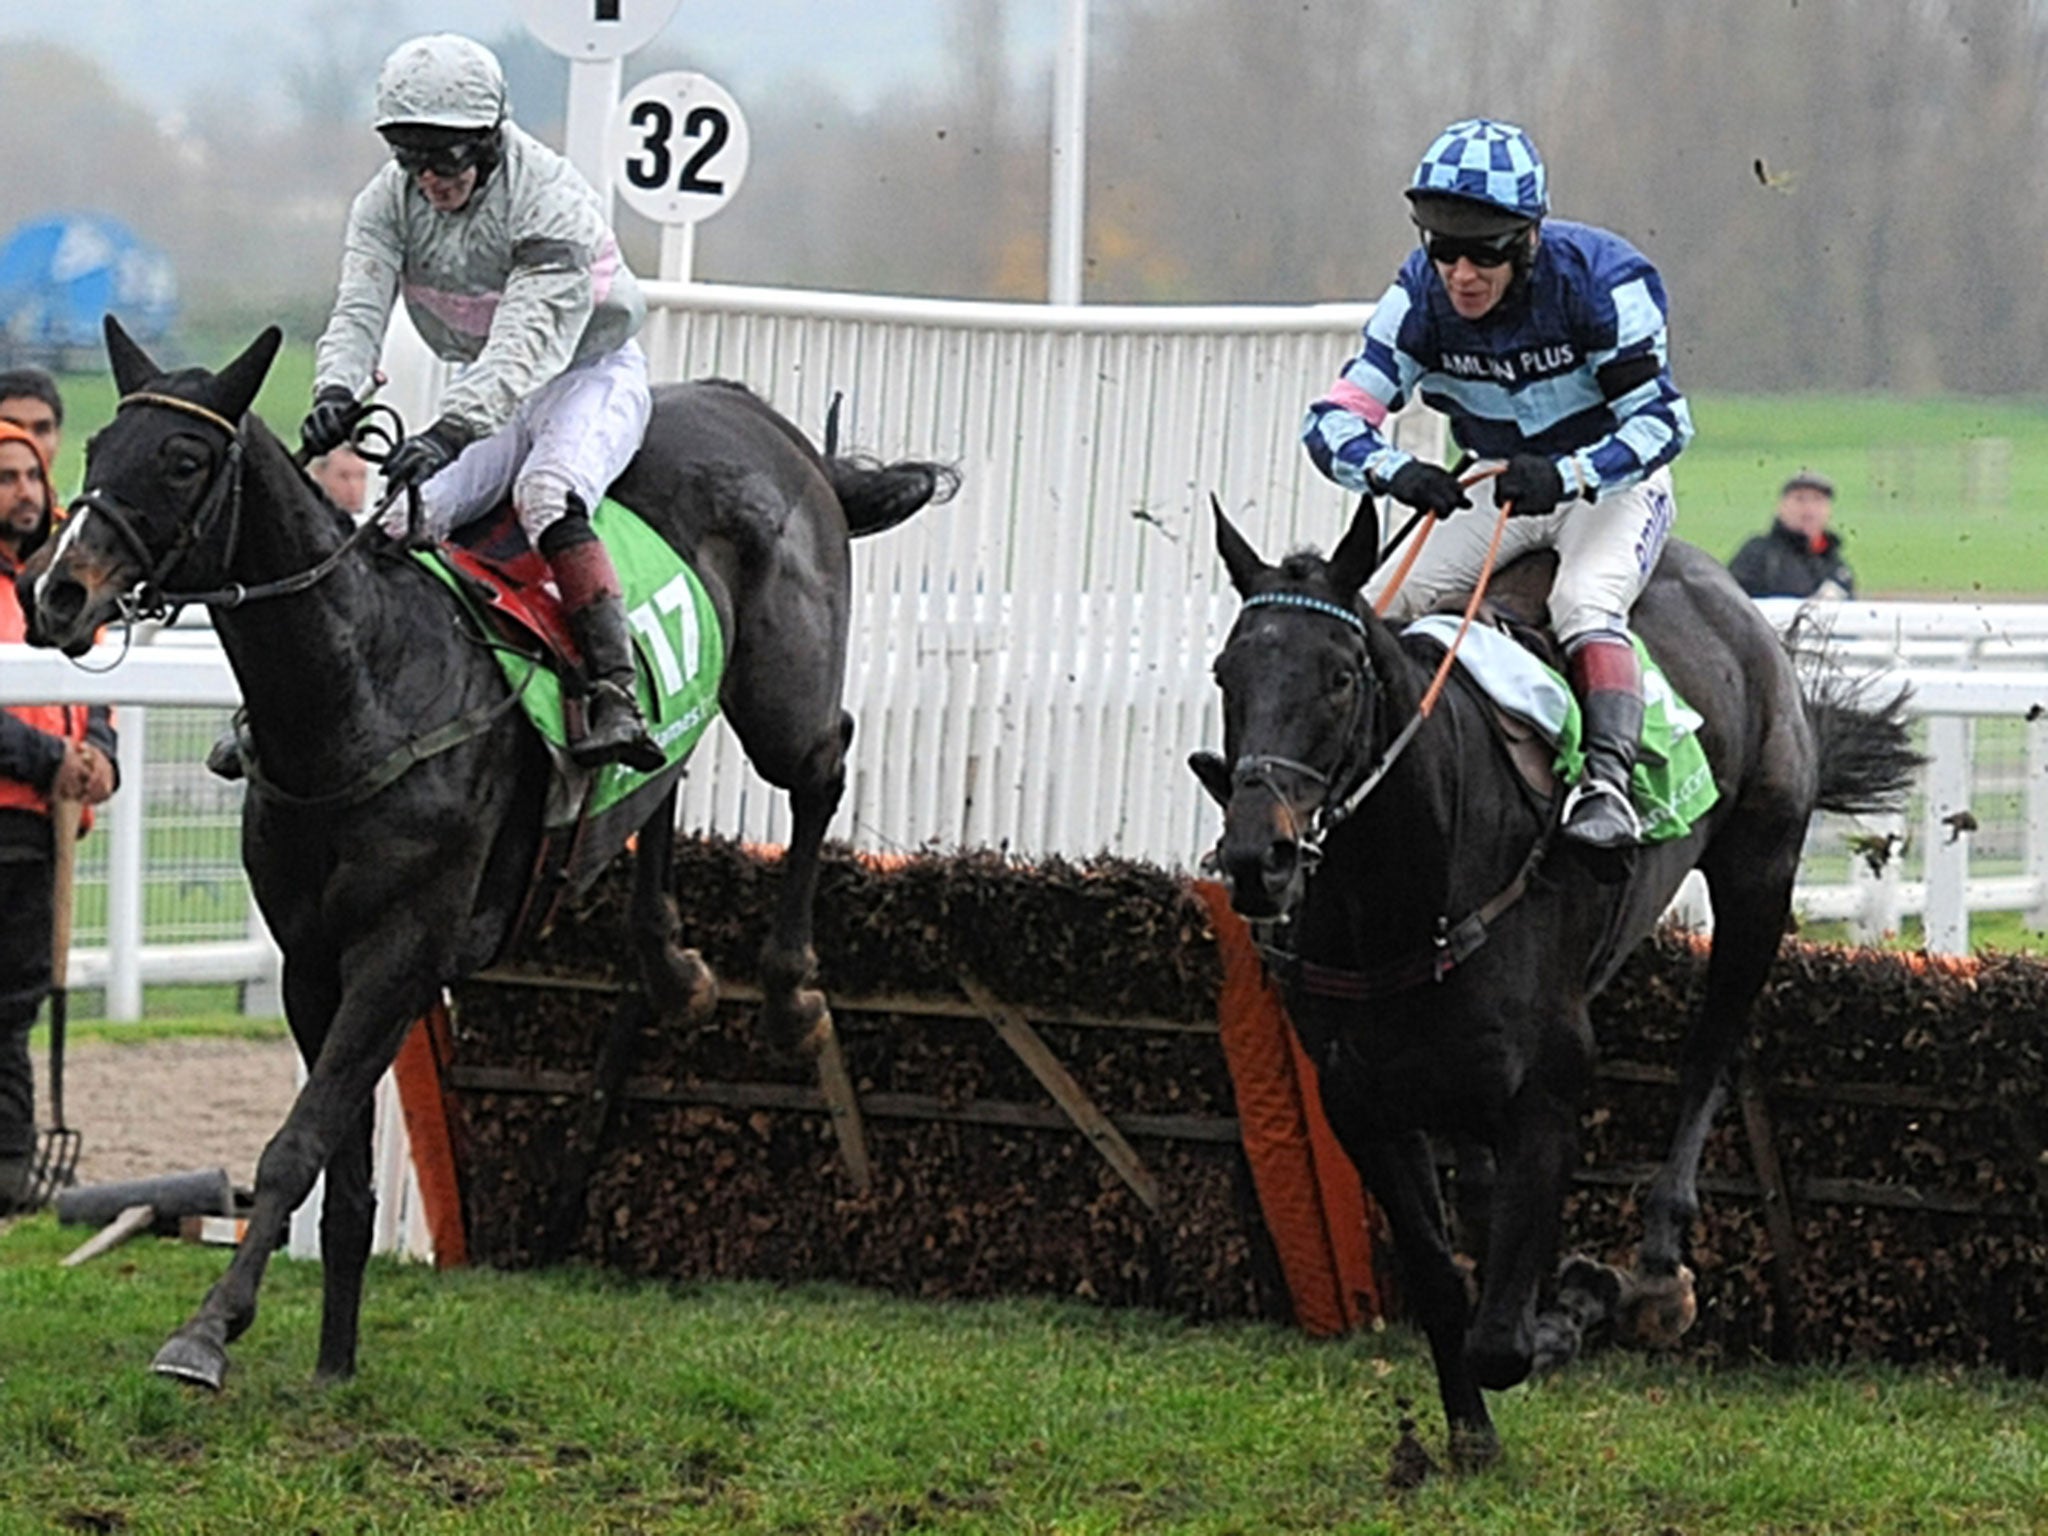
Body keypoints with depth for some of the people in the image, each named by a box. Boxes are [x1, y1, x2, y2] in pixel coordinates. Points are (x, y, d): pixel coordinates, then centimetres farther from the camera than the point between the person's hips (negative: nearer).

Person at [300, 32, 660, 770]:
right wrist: (337, 391, -42)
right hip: (487, 395, 6)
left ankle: (616, 700, -42)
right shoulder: (389, 201, -10)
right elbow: (359, 308, -19)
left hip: (593, 375, -6)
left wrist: (448, 431, -52)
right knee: (403, 524, -13)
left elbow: (526, 343, -38)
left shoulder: (552, 202, -29)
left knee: (547, 495, -34)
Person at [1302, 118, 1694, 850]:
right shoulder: (1420, 296, -16)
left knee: (1585, 604, -34)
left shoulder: (1600, 280, -26)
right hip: (1495, 491, 5)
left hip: (1615, 486, -4)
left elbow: (1660, 419, -26)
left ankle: (1609, 781, -40)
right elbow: (1336, 417, -19)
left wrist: (1565, 476, -44)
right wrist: (1392, 470, -43)